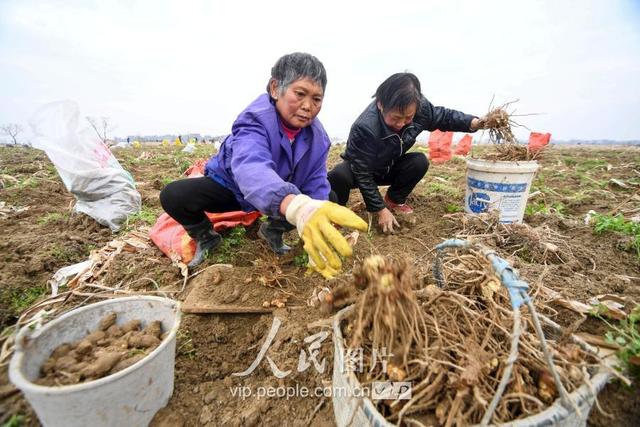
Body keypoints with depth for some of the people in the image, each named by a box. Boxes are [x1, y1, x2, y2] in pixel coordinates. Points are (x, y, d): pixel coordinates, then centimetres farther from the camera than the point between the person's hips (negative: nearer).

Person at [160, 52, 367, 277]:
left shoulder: (318, 136, -17)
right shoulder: (255, 119, -32)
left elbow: (316, 186, -20)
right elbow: (250, 167, -54)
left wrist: (319, 248, -33)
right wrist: (298, 207, -75)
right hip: (230, 187, -3)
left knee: (331, 199, -14)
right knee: (173, 196, -27)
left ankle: (272, 230, 9)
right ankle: (206, 237, 7)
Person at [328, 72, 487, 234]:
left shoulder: (420, 108, -21)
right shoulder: (365, 128, -37)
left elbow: (442, 116, 2)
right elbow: (363, 174, -31)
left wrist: (473, 123, -14)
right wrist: (380, 209, -30)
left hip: (389, 169, 5)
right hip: (358, 168, -5)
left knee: (420, 161, -22)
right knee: (340, 175, -37)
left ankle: (394, 200, 3)